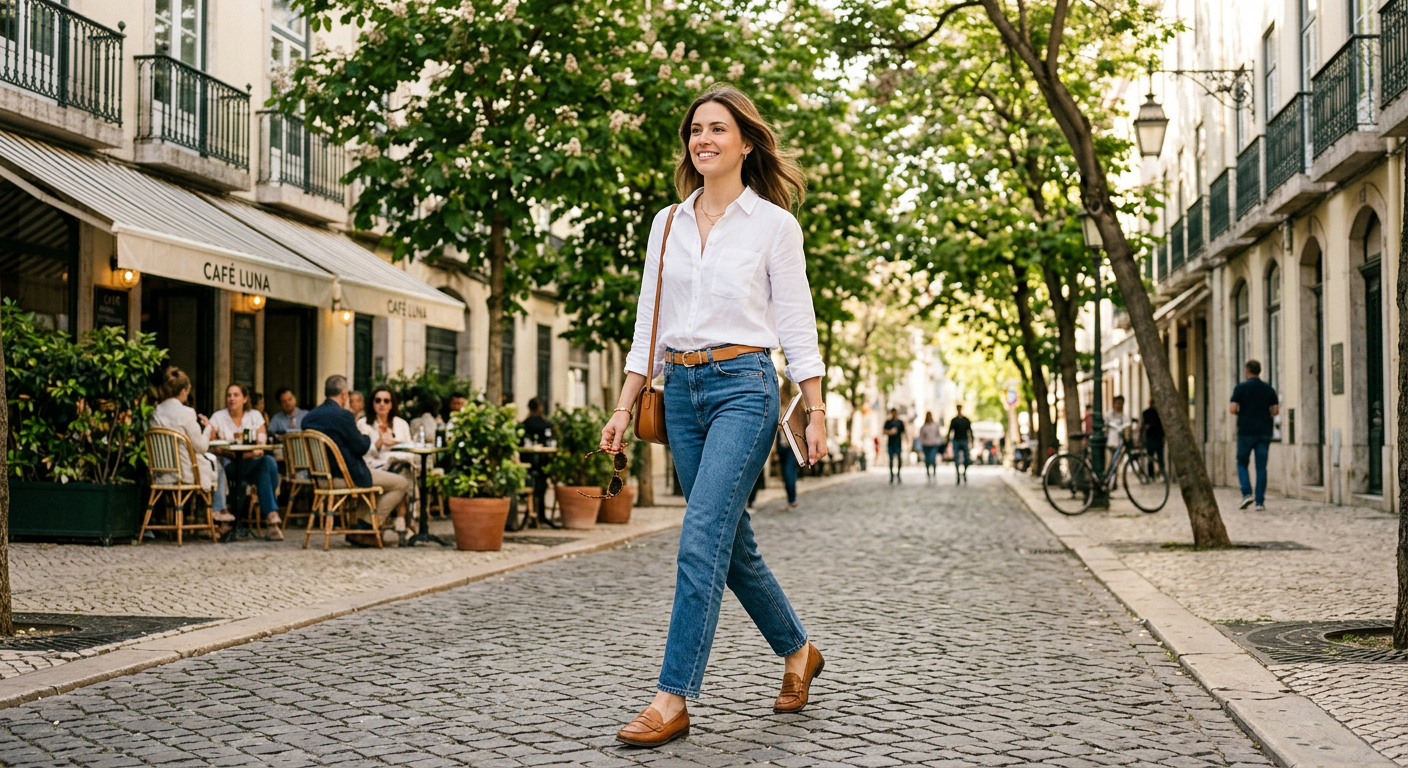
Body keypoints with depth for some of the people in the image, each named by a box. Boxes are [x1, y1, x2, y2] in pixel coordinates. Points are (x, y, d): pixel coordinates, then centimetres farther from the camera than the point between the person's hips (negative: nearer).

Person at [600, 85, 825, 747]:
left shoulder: (774, 223, 0)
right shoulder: (667, 223, 12)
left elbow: (796, 324, 0)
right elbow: (649, 323, 14)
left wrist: (816, 412, -4)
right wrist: (624, 406, 8)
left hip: (743, 387, -6)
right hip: (680, 389, 6)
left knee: (701, 541, -15)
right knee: (733, 544, 12)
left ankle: (673, 699, -12)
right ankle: (797, 651, 33)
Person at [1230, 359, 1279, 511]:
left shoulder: (1241, 387, -5)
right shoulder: (1268, 388, 6)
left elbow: (1233, 409, -12)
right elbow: (1276, 410, 2)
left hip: (1246, 431, -3)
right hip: (1264, 431, 3)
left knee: (1242, 463, 11)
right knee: (1261, 467, 5)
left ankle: (1247, 493, -8)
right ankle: (1260, 501, 1)